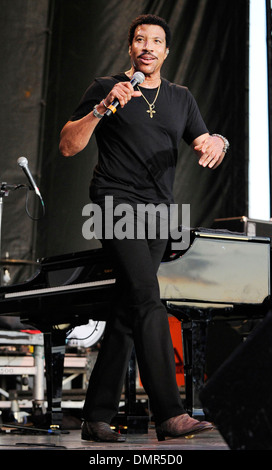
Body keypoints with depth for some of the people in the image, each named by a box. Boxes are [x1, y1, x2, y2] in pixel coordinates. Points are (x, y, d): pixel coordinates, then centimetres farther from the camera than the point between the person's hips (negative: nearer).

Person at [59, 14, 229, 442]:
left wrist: (216, 143, -10)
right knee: (148, 300, -21)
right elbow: (68, 147, 1)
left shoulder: (181, 99, 20)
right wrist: (102, 109, -12)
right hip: (116, 199, -5)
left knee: (129, 312, 3)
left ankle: (96, 417, 10)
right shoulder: (105, 88, 7)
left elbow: (207, 152, 14)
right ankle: (169, 414, -24)